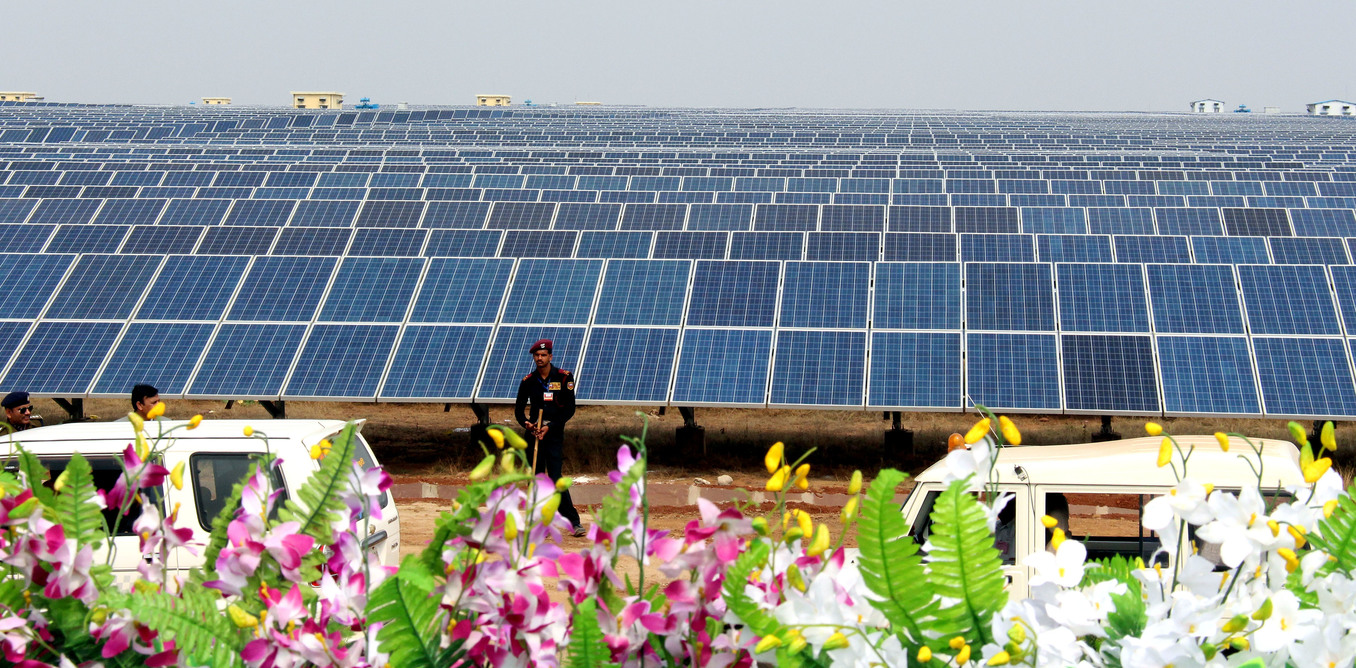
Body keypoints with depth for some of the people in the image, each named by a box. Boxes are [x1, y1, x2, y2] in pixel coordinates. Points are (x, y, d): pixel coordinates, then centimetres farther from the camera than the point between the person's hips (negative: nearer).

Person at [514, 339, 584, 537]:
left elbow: (570, 409, -5)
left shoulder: (564, 378, -2)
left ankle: (574, 521, -7)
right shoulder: (528, 381, 7)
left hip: (554, 434, -3)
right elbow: (519, 409, 11)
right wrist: (526, 423, -10)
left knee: (556, 479, -11)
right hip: (534, 432, 4)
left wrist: (550, 427, -13)